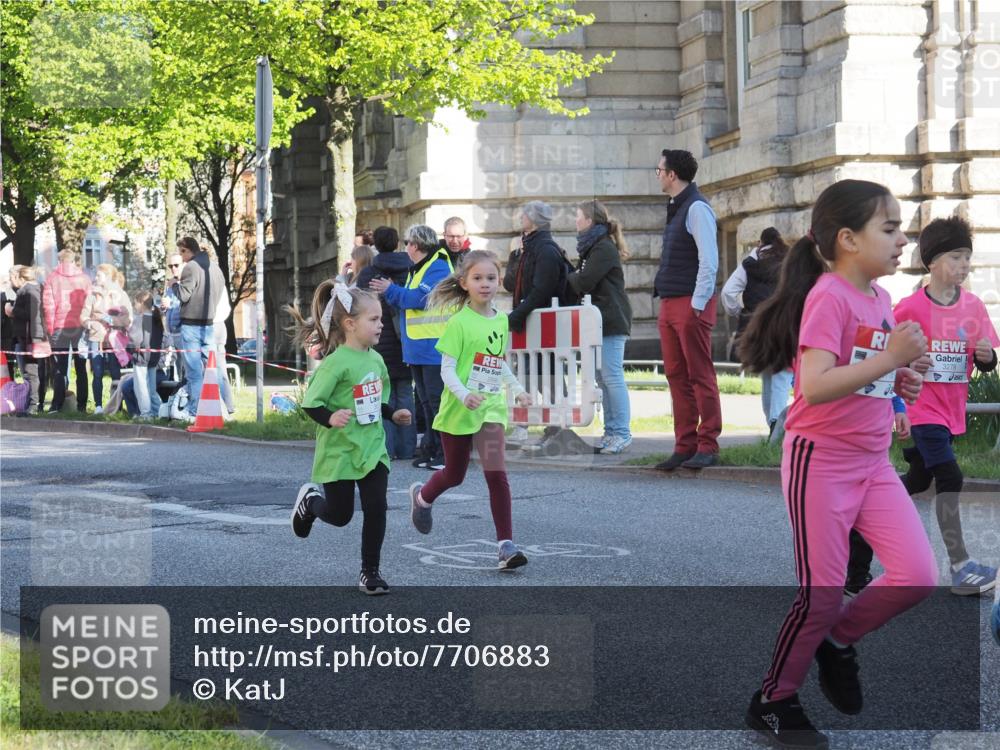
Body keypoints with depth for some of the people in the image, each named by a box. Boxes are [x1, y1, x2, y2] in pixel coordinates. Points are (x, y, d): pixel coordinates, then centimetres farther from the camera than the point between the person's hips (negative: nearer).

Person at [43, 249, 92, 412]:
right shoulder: (84, 278, 3)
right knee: (81, 368, 8)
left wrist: (50, 327, 2)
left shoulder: (52, 278, 1)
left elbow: (48, 305, -3)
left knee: (59, 369, 4)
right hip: (80, 326, 1)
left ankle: (57, 404, -2)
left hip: (60, 327, -1)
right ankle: (81, 404, 4)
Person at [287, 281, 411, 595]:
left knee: (376, 508, -3)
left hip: (373, 448, 5)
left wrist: (392, 414, 6)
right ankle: (310, 499, 42)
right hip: (339, 452, -5)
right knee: (339, 515, 8)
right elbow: (311, 403, -20)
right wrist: (330, 418, -36)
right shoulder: (336, 363, -19)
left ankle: (370, 572, 10)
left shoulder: (376, 360, 5)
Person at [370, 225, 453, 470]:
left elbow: (420, 298, -22)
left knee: (437, 401, -9)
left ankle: (445, 453, -7)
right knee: (426, 401, 12)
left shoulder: (438, 268, -12)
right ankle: (431, 450, 18)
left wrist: (391, 291, -11)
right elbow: (407, 302, 20)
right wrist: (391, 292, 5)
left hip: (434, 347, -10)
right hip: (418, 349, 10)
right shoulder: (416, 270, 19)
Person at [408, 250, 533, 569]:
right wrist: (464, 395, -28)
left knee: (496, 474, -11)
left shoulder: (500, 321, 5)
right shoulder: (459, 322, -12)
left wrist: (517, 389, 12)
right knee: (454, 475, 12)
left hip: (491, 407, 3)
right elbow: (447, 369, -13)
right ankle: (422, 496, 46)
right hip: (458, 408, -3)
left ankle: (506, 544, -10)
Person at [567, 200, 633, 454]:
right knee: (604, 378, 9)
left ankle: (621, 433, -9)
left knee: (612, 376, -10)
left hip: (611, 321, -10)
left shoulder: (603, 248, -11)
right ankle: (611, 432, 12)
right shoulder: (592, 247, 19)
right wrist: (575, 277, 0)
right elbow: (581, 282, 19)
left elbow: (584, 283, -16)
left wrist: (570, 276, 2)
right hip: (601, 321, 10)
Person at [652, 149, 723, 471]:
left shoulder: (696, 208, -10)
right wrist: (664, 303, 15)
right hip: (669, 305, 9)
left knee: (700, 376, -6)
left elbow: (709, 261, -16)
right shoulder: (675, 208, 18)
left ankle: (707, 447, -3)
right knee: (677, 376, 9)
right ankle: (685, 446, 13)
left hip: (691, 304, -9)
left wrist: (698, 303, -18)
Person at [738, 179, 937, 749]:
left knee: (919, 576, -3)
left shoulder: (880, 298, 8)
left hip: (874, 462, 8)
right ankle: (773, 701, 18)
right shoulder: (828, 296, -17)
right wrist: (889, 359, -29)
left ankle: (837, 640, 21)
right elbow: (816, 385, -28)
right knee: (822, 593, -2)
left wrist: (900, 382, 3)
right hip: (822, 462, -8)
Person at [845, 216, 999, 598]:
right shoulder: (911, 307, -12)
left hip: (952, 410, 6)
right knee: (949, 477, -16)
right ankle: (960, 567, -16)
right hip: (923, 406, -6)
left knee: (920, 479, 17)